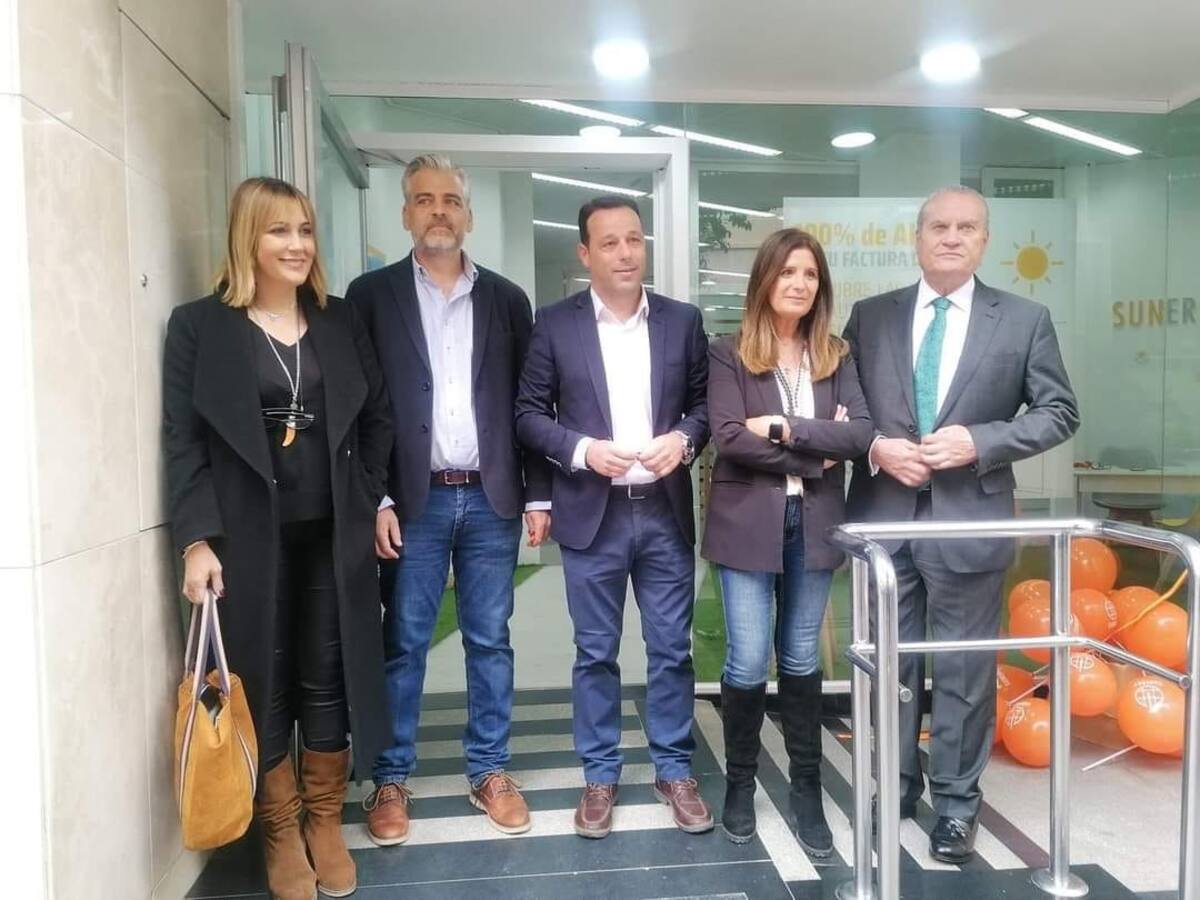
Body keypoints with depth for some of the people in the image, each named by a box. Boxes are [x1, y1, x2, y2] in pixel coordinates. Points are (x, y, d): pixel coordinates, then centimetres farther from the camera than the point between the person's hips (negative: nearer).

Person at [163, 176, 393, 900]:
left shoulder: (342, 321, 8)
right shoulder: (199, 325, -2)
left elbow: (378, 418, 12)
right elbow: (184, 441, -6)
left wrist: (373, 498, 4)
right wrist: (198, 539, -12)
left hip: (333, 534, 3)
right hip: (249, 538, -2)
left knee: (328, 681, 10)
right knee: (264, 685, 8)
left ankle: (326, 824, 28)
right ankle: (281, 832, 26)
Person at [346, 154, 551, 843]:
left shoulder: (507, 299, 8)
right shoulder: (373, 294, 3)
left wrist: (538, 495, 2)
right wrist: (374, 501, -8)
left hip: (492, 499, 2)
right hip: (413, 501, -1)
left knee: (490, 641, 10)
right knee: (404, 645, 7)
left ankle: (490, 771, 25)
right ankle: (392, 778, 22)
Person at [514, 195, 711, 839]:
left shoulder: (682, 320, 5)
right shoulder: (555, 324, -1)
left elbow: (706, 401, 10)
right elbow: (529, 412, 0)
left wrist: (684, 438, -10)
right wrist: (580, 449, -15)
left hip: (665, 512, 2)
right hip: (592, 514, -1)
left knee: (671, 649, 10)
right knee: (595, 653, 10)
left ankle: (675, 770, 27)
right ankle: (600, 775, 26)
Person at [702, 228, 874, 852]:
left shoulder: (836, 357, 8)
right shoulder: (729, 354, -1)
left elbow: (861, 434, -5)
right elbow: (728, 437, -14)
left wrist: (784, 427, -15)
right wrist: (815, 455, -11)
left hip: (813, 523, 3)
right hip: (748, 521, -3)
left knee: (801, 660, 12)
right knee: (748, 662, 0)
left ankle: (807, 790, 26)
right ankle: (739, 782, 23)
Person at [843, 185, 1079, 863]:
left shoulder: (1025, 320, 3)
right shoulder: (871, 316, 6)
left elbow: (1060, 413, 1)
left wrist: (979, 441, -13)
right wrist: (876, 447, -11)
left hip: (969, 519, -1)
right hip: (884, 517, 2)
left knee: (964, 670, 8)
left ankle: (956, 803, 26)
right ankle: (895, 786, 33)